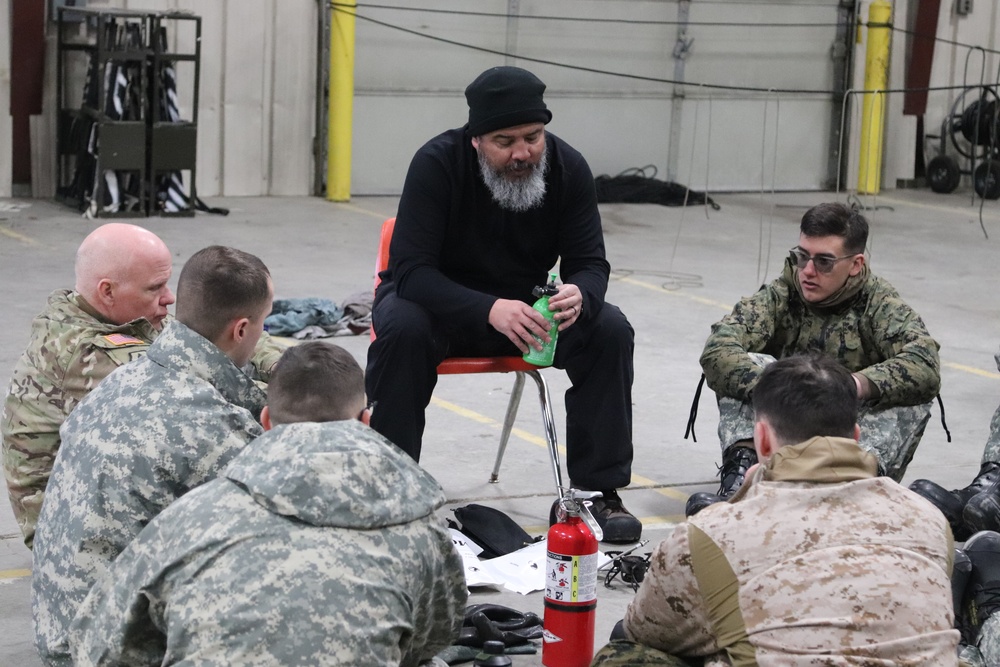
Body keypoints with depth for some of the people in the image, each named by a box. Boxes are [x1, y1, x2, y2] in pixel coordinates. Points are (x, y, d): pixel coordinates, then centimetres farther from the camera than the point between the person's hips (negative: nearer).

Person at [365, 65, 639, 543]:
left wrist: (580, 296, -37)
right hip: (441, 301, -3)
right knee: (401, 329, -36)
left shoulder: (568, 168, -13)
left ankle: (598, 492, -11)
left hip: (526, 303, 3)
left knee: (610, 331, -21)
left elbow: (590, 263, -10)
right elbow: (410, 270, -29)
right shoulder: (437, 163, -24)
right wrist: (489, 310, -46)